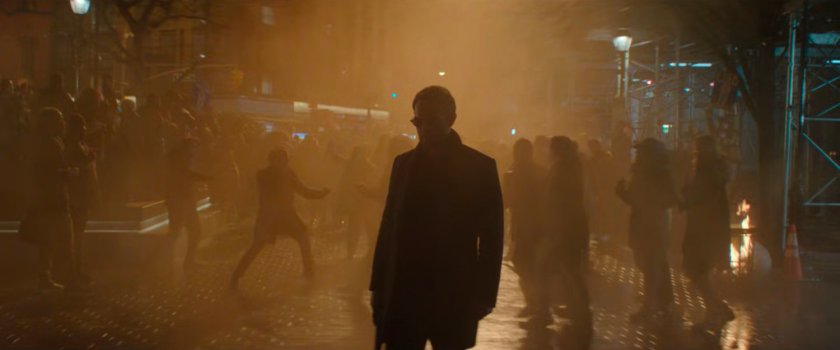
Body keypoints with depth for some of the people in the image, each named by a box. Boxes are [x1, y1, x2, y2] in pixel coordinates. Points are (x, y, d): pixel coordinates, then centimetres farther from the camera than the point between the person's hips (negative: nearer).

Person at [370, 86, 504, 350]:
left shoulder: (480, 167, -2)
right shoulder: (404, 164, 8)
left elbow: (491, 238, -3)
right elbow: (389, 227, 8)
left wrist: (484, 295, -7)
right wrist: (379, 285, 5)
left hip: (454, 298, -2)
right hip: (403, 294, 3)